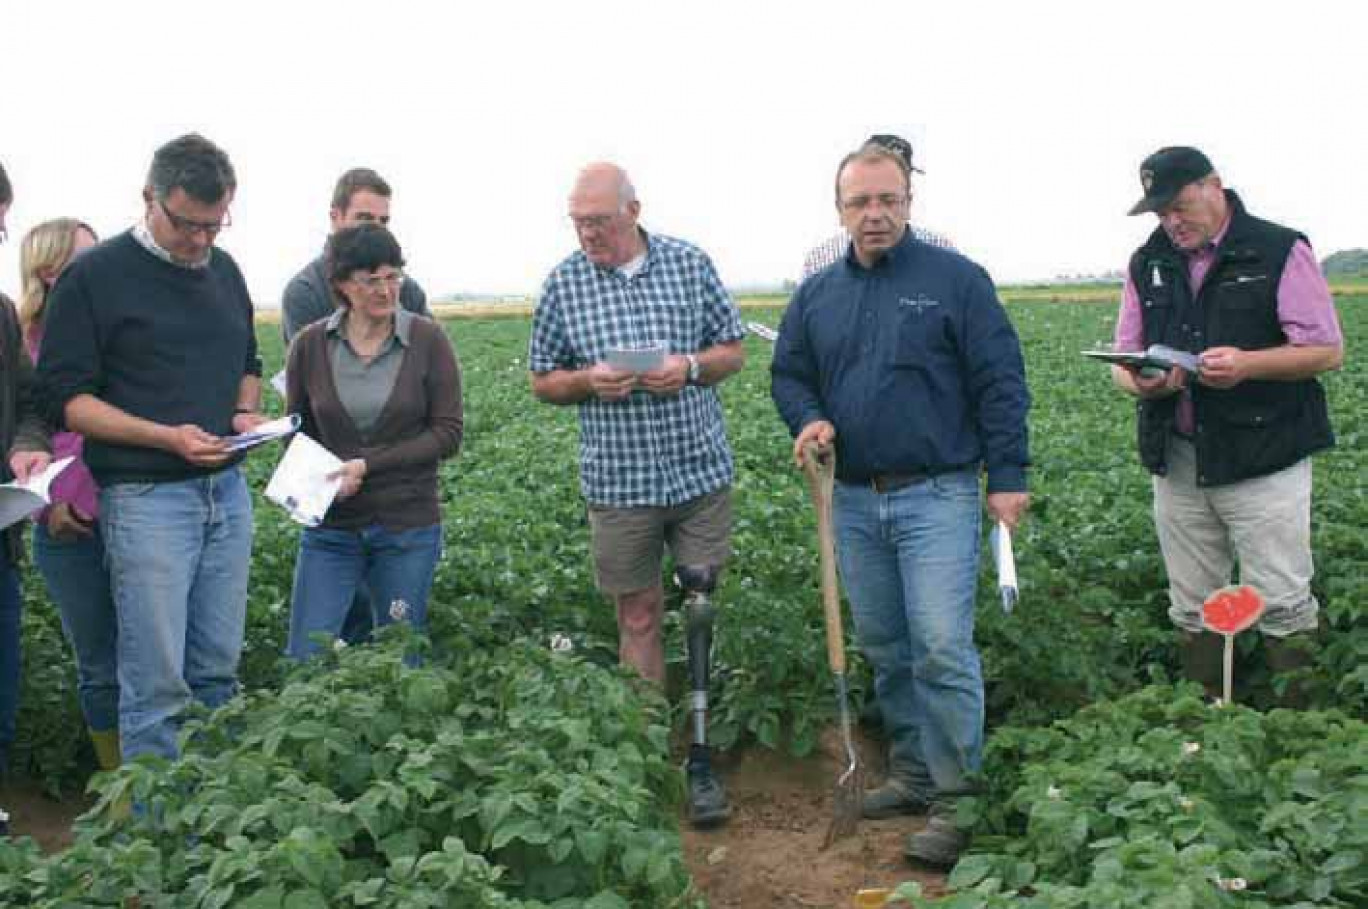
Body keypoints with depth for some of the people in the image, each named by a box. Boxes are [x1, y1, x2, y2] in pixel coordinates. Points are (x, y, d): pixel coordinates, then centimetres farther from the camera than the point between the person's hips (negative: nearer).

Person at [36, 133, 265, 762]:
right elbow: (66, 398, -7)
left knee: (218, 671, 11)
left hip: (227, 490, 6)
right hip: (146, 497, -5)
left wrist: (247, 412, 4)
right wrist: (166, 437, -17)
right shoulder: (94, 276, -5)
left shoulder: (224, 271, 13)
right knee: (156, 682, -3)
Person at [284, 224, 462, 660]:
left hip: (408, 527, -1)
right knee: (305, 660, 1)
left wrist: (368, 465, -15)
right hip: (330, 526, 1)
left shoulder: (428, 339, -6)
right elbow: (298, 433, 11)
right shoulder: (310, 345, -1)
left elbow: (448, 433, -8)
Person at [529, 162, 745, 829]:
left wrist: (691, 367, -12)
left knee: (700, 613, 2)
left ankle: (699, 759, 12)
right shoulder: (563, 284, 3)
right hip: (619, 480, 0)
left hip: (701, 471, 0)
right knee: (638, 617, 7)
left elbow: (733, 350, 9)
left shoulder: (690, 264, 2)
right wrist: (588, 381, -12)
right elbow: (542, 381, 8)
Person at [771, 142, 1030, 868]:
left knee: (941, 648, -10)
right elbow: (788, 375, 18)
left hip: (937, 495, -5)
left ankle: (955, 800, 3)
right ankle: (911, 774, 28)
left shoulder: (955, 278, -2)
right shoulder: (816, 294, 11)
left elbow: (1000, 382, -3)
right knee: (884, 648, 13)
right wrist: (809, 420, -5)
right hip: (855, 501, 5)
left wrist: (1007, 475, -9)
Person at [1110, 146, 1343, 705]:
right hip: (1178, 464, 5)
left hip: (1265, 462, -5)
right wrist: (1138, 381, -12)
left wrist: (1247, 364, -23)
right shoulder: (1147, 265, 11)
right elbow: (1122, 362, 13)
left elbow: (1328, 351, -6)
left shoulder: (1281, 251, -4)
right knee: (1191, 611, 12)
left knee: (1283, 607, -1)